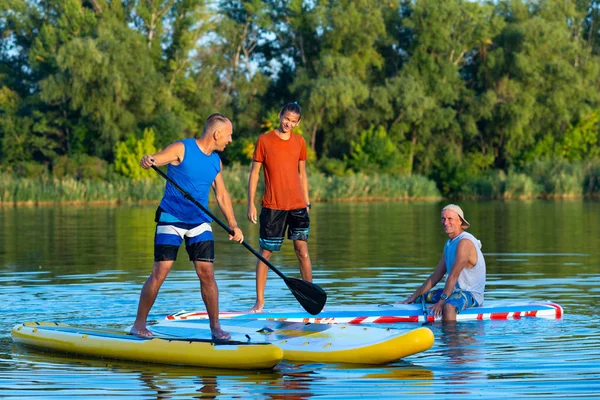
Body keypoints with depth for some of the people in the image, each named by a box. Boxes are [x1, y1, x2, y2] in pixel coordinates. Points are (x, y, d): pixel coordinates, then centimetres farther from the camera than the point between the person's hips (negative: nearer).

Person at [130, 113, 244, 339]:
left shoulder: (216, 161, 10)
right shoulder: (182, 149, -9)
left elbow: (222, 195, 17)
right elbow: (153, 160, -16)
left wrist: (233, 225, 8)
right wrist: (148, 161, -41)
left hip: (199, 222, 5)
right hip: (171, 219, -5)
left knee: (207, 273, -3)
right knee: (160, 272, -8)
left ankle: (215, 326, 6)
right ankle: (139, 324, 2)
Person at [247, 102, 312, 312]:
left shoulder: (299, 141, 9)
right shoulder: (264, 140, -1)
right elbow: (254, 172, 1)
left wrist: (306, 201, 13)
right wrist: (251, 204, -5)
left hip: (297, 204, 2)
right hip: (272, 206, -2)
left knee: (302, 250, -1)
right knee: (265, 252, 1)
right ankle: (260, 300, 8)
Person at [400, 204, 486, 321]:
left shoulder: (464, 242, -17)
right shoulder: (449, 243, 13)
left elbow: (453, 276, -23)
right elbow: (436, 275, 16)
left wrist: (441, 302, -27)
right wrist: (414, 297, 12)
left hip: (471, 294, -10)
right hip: (455, 291, 10)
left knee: (448, 306, -39)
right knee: (421, 297, 13)